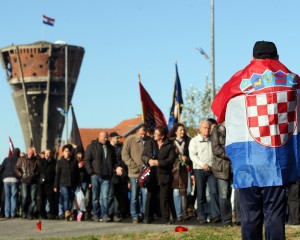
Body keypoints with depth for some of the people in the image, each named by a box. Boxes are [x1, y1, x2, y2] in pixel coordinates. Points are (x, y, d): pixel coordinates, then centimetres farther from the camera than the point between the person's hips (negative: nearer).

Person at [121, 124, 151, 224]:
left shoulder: (149, 140, 4)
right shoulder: (130, 140, 0)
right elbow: (125, 154, -2)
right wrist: (134, 165, -10)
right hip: (134, 173, -1)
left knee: (146, 195, 2)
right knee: (134, 196, 1)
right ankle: (135, 216, 7)